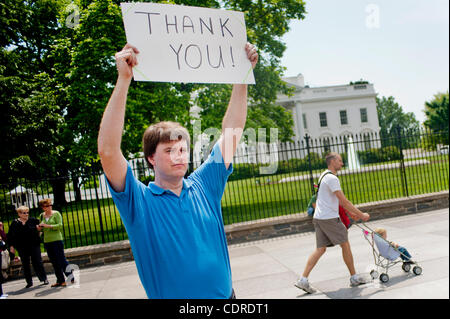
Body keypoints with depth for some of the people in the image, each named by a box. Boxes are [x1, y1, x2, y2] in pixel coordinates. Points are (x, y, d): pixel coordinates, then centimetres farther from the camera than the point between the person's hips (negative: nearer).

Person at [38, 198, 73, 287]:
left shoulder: (56, 213, -3)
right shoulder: (41, 216, 12)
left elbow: (60, 225, -13)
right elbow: (41, 229, 20)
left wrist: (48, 226, -20)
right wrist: (39, 227, -2)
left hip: (57, 239, -6)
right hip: (47, 241, 6)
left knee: (61, 260, -6)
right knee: (54, 262, 9)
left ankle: (71, 278, 1)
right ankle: (60, 280, 16)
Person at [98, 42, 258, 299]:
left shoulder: (204, 186, -2)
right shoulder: (139, 201, -11)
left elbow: (232, 132, -1)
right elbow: (108, 151, -25)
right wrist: (124, 79, -29)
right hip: (170, 295, -3)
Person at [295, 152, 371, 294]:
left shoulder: (325, 176, 19)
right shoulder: (332, 178, -14)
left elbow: (338, 200, 25)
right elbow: (344, 201, -17)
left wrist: (351, 212, 25)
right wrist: (361, 214, -10)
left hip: (318, 218, 9)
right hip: (329, 218, -9)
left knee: (320, 249, 7)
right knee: (345, 245, 6)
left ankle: (303, 280, 1)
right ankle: (354, 277, 20)